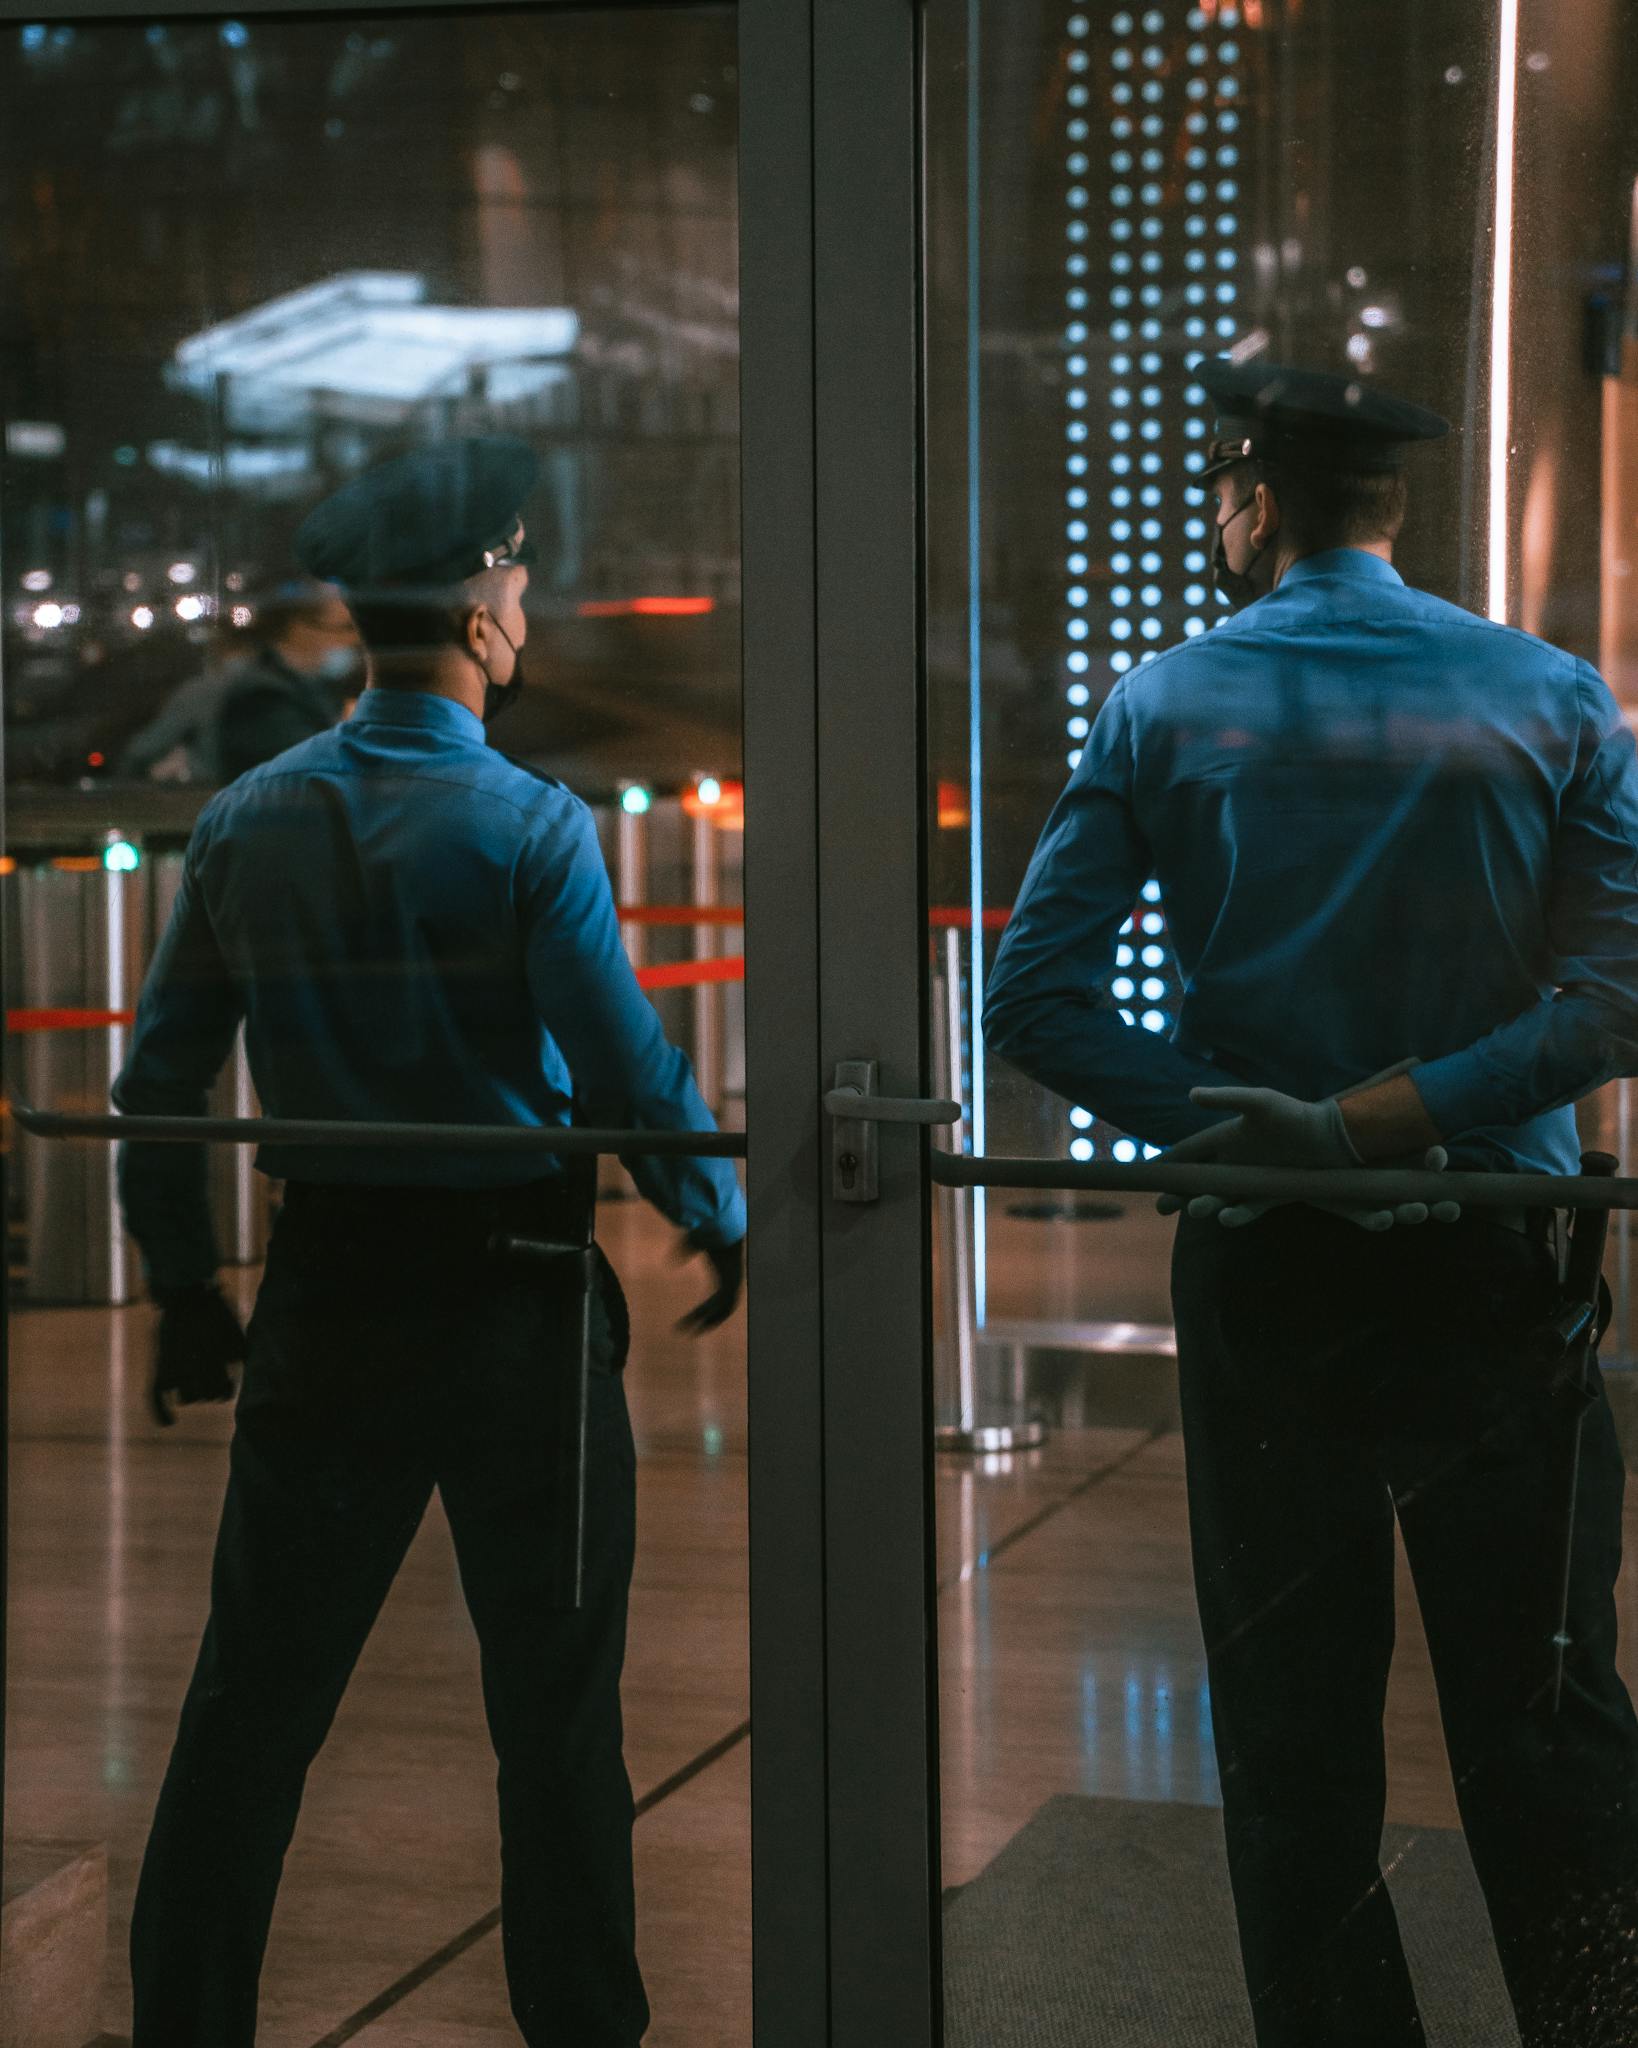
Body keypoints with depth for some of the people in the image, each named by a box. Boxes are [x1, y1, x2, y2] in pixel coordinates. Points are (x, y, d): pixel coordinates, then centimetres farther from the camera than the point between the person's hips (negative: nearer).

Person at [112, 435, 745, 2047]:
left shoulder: (245, 824, 2)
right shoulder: (526, 827, -12)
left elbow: (158, 1085, 5)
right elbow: (630, 1073, -13)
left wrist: (184, 1291, 15)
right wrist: (722, 1223, 5)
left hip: (325, 1298, 4)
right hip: (512, 1302, -4)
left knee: (252, 1696, 10)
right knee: (554, 1712, 9)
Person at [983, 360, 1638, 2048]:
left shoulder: (1162, 707, -1)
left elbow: (1035, 1002, -8)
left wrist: (1235, 1129, -8)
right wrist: (1372, 1122, -13)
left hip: (1262, 1274, 0)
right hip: (1492, 1274, 0)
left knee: (1291, 1731, 9)